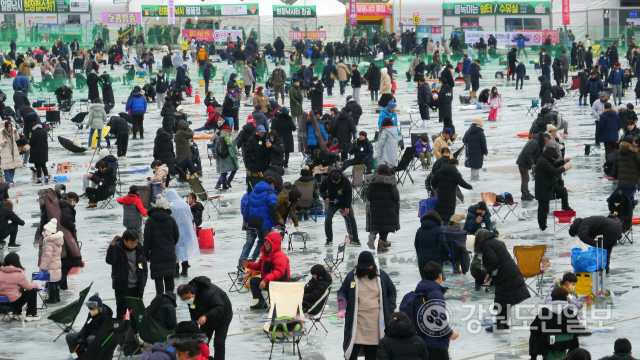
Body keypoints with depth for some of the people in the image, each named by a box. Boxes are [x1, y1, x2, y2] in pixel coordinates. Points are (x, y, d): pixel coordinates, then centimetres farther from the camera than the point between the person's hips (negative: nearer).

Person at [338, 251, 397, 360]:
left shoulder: (381, 275, 5)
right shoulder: (352, 276, 2)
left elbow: (392, 291, 17)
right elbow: (342, 292, 12)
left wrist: (390, 310, 7)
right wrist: (342, 308, -4)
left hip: (376, 322, 1)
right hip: (357, 321, -1)